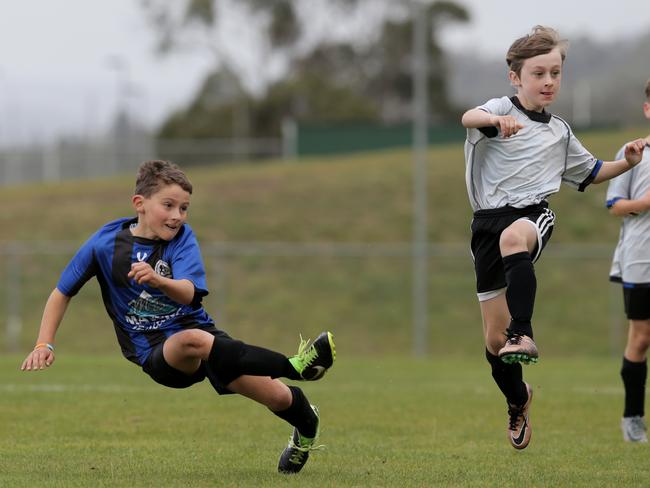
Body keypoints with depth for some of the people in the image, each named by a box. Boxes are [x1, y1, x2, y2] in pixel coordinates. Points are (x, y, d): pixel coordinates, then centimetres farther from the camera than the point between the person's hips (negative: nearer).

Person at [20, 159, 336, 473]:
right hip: (155, 351, -2)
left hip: (199, 328, 2)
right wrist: (44, 345, -2)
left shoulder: (182, 237, -5)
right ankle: (292, 367, -39)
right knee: (192, 341, -41)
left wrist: (158, 281, -44)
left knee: (277, 397, -6)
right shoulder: (105, 243, -5)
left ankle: (306, 426, 33)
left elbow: (188, 293, -23)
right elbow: (62, 293, 7)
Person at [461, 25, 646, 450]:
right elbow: (469, 118, -24)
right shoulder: (502, 108, 0)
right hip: (489, 219, 0)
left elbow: (590, 173, 31)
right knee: (493, 338, 3)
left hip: (534, 212, 0)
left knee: (513, 237, -41)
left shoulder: (560, 132, 16)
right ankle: (518, 402, 29)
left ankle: (523, 334, -52)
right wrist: (497, 120, -47)